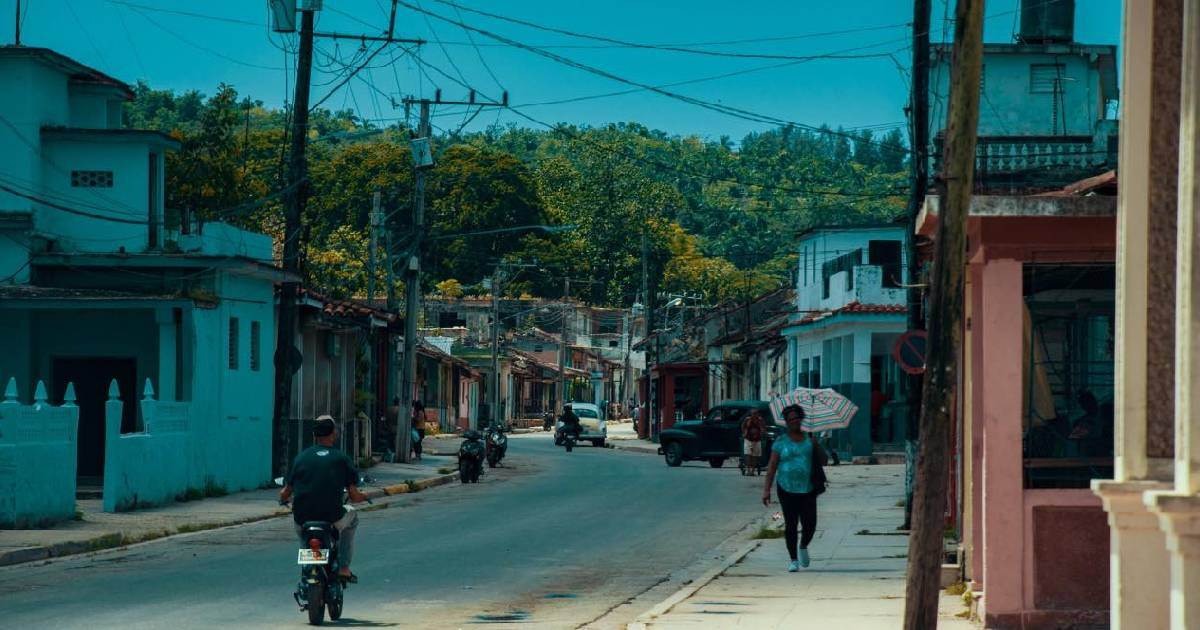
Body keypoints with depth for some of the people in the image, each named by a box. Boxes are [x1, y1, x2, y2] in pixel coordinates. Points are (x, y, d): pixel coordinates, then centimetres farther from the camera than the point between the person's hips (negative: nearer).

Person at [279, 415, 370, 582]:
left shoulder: (301, 457, 5)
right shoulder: (341, 459, -1)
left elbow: (285, 494, 6)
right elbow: (354, 497, -3)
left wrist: (284, 499, 30)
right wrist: (364, 497, 20)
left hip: (302, 521, 2)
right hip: (333, 521, -2)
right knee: (352, 516, 32)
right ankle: (343, 567, 24)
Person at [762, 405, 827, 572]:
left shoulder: (809, 439, 10)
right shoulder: (781, 441, 4)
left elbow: (822, 462, 10)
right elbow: (772, 466, 1)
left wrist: (816, 445, -6)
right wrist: (766, 489, -6)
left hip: (808, 489, 1)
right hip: (787, 489, -1)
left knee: (809, 524, -6)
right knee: (790, 524, -1)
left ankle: (804, 547, 25)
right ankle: (794, 559, 10)